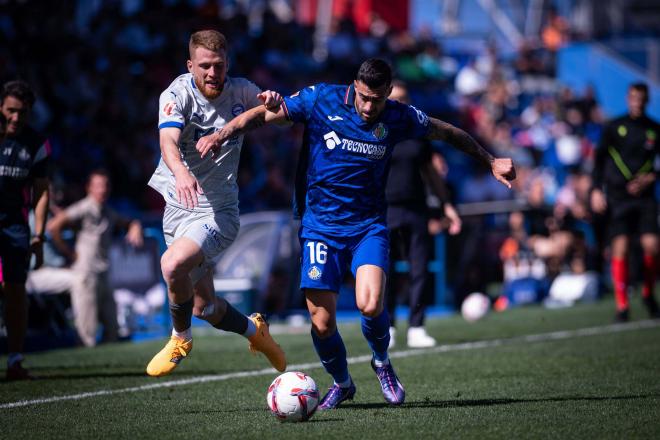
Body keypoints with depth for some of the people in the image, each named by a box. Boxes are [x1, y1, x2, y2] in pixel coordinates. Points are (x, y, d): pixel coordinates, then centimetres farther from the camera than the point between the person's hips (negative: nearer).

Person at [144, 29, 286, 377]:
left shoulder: (240, 91, -3)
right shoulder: (178, 94, -11)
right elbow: (168, 140, -29)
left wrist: (273, 102, -13)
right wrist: (181, 173, -51)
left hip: (218, 211, -2)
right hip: (178, 207, 2)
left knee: (173, 263, -30)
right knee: (203, 306, 11)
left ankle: (181, 338, -5)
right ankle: (254, 330, 41)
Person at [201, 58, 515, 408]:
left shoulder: (399, 118, -2)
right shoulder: (321, 100, -8)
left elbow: (446, 132, 15)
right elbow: (264, 114, -5)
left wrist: (490, 162, 22)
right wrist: (221, 135, -19)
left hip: (368, 226, 0)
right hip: (320, 225, 0)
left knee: (370, 304, -24)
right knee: (322, 323, -6)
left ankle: (382, 363, 10)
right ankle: (341, 383, 25)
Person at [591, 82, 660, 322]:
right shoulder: (614, 127, 4)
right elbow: (599, 158, 5)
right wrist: (596, 190, -4)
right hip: (617, 196, -1)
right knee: (620, 248, -8)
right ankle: (622, 305, -3)